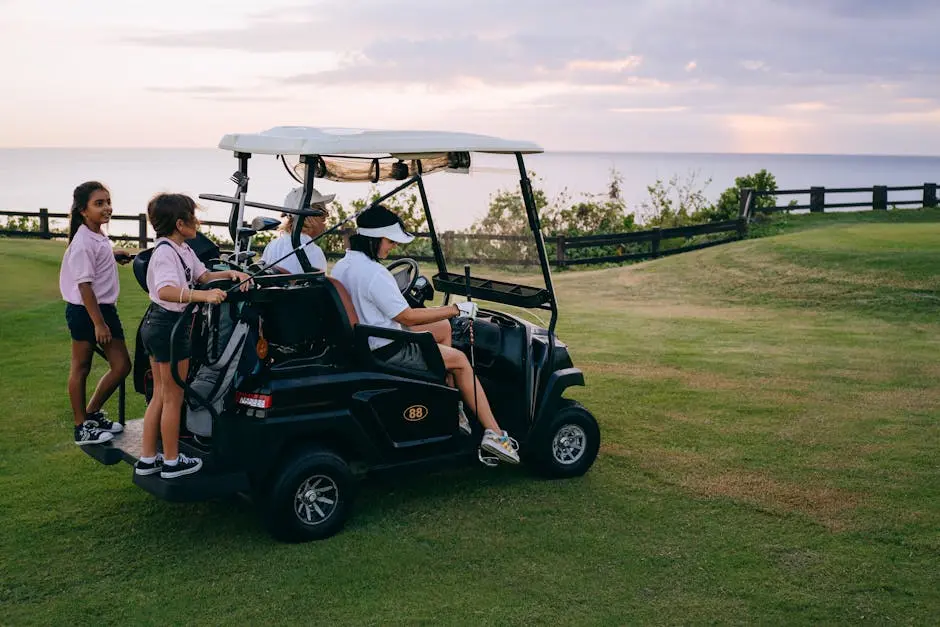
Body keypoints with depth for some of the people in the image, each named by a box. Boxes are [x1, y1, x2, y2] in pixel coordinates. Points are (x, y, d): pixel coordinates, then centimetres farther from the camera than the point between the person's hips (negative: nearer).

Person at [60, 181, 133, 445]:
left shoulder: (99, 237, 8)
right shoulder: (83, 243, -19)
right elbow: (84, 285, -21)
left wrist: (113, 255, 15)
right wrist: (98, 323, -22)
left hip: (105, 307, 9)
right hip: (85, 311, -9)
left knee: (121, 366, 8)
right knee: (81, 368, 5)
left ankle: (92, 413, 24)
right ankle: (82, 428, 15)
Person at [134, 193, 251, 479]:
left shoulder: (182, 249, 9)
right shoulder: (166, 252, -21)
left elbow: (203, 275, 16)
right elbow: (166, 291, -38)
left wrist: (231, 274, -2)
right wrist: (204, 296, -48)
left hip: (156, 326, 10)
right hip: (169, 326, -10)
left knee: (160, 396, 16)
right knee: (173, 398, 3)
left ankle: (147, 459, 24)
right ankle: (172, 462, 15)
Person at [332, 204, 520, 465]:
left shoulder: (341, 267, 5)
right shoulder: (374, 274, -25)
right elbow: (408, 317, -22)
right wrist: (457, 309, -14)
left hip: (363, 343, 10)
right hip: (386, 352, -10)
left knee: (443, 328, 21)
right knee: (459, 360, 1)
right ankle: (494, 434, -2)